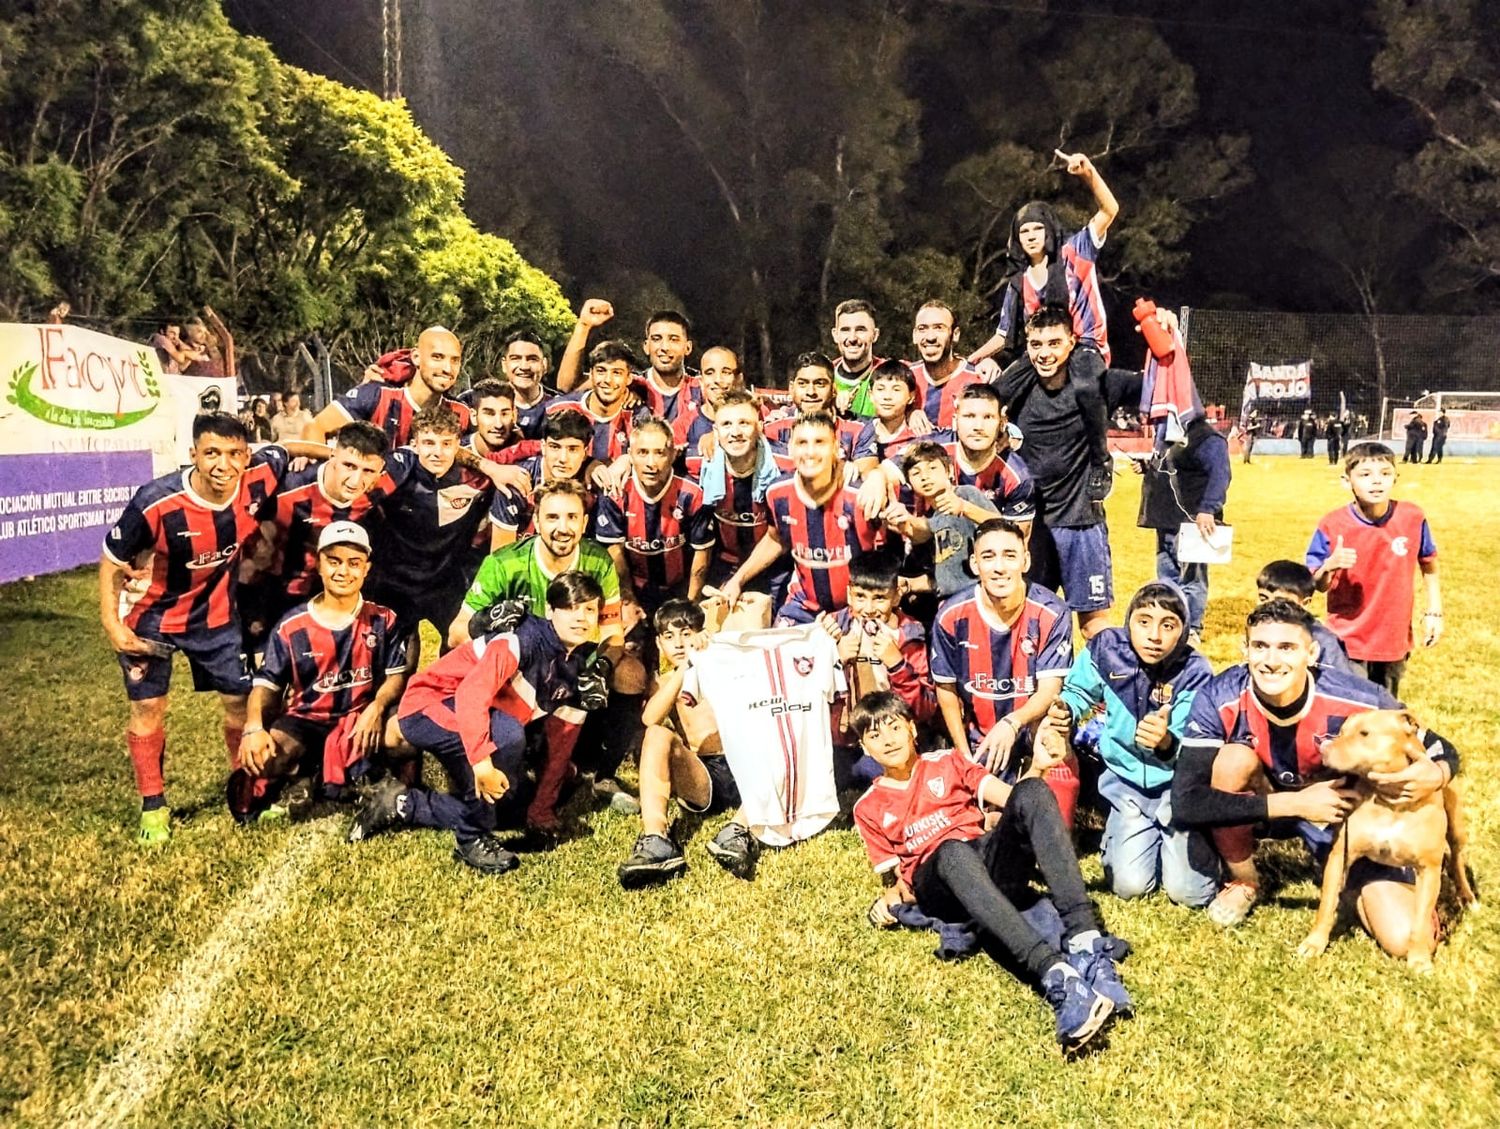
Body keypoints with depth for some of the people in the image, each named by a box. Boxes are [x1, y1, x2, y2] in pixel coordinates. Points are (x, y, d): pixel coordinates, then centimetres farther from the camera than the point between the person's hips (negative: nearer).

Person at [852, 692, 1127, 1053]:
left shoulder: (947, 763, 20)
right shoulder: (869, 808, 19)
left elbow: (1011, 796, 9)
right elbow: (895, 876, 17)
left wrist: (1036, 767, -11)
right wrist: (892, 894, -6)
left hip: (992, 862, 2)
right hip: (936, 885, -2)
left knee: (1031, 792, -26)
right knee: (951, 851, -39)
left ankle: (1083, 939, -43)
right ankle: (1055, 974, -58)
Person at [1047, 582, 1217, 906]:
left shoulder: (1194, 673, -18)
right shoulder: (1106, 649, -14)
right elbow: (1080, 692, 5)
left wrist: (1167, 743, -46)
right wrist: (1066, 709, -19)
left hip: (1176, 783, -1)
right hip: (1126, 779, 1)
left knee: (1189, 891, -13)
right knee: (1129, 885, -12)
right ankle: (1115, 836, 23)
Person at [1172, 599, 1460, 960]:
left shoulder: (1357, 701, -29)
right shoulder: (1220, 701, -29)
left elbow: (1444, 752, -14)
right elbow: (1184, 803, -35)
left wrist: (1434, 776, -40)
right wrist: (1296, 803, -39)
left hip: (1346, 808, 0)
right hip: (1268, 804, 0)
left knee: (1403, 939, -17)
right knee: (1233, 759, -32)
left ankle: (1352, 880, 18)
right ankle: (1244, 881, -6)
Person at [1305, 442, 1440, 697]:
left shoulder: (1413, 518, -7)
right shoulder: (1333, 526, -13)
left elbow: (1429, 564, 9)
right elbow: (1318, 586, -7)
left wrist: (1434, 612, 6)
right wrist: (1329, 566, -28)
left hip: (1395, 640, 3)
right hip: (1348, 644, -3)